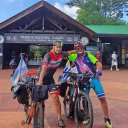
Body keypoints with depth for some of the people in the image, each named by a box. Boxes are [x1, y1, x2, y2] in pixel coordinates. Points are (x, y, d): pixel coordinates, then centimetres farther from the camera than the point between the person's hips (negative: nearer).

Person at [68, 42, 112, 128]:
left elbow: (98, 63, -14)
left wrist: (99, 71, -30)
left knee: (102, 98, -6)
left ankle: (107, 118, 6)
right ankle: (87, 117, 26)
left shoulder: (89, 56, -2)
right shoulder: (75, 57, 1)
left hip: (94, 79, -1)